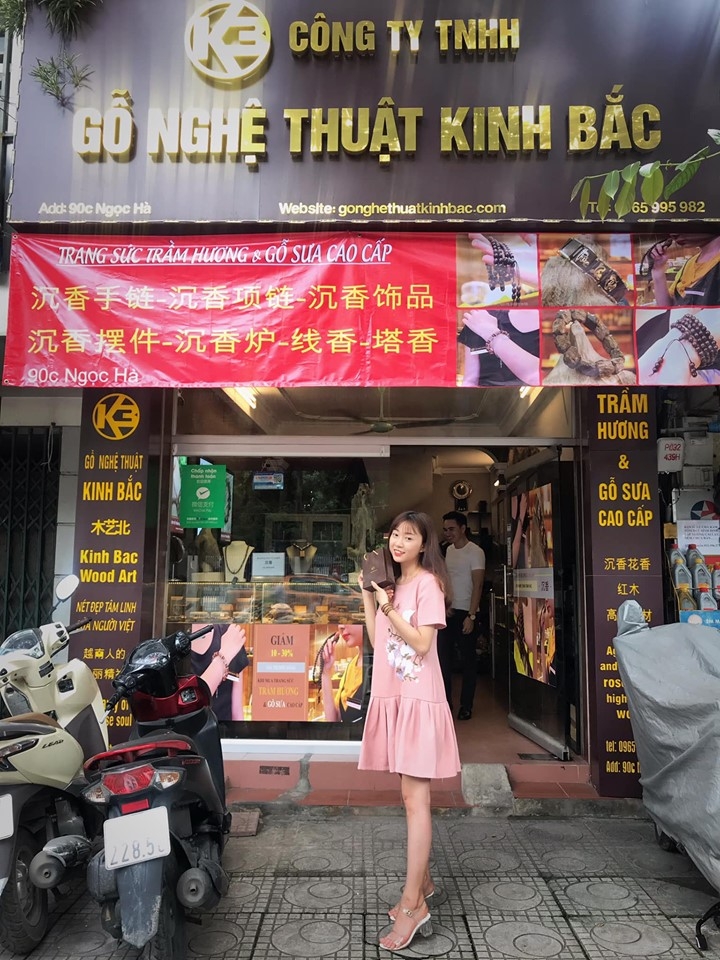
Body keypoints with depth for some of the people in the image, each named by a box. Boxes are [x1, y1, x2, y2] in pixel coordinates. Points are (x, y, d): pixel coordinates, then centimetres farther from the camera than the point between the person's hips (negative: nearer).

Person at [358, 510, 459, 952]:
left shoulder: (427, 583, -10)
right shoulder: (393, 584, 14)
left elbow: (422, 642, -17)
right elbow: (378, 640, 11)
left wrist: (388, 606, -18)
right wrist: (368, 595, 8)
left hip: (418, 699, -8)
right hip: (392, 697, 8)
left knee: (415, 799, -4)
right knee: (411, 797, 15)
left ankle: (413, 905, 2)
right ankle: (423, 883, 28)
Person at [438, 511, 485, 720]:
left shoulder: (475, 552, -10)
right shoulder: (448, 550, 10)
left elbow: (477, 586, -14)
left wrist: (471, 616, -19)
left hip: (466, 613, -6)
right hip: (447, 612, 6)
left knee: (468, 661, 4)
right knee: (443, 658, 5)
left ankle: (466, 706, 14)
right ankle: (445, 703, 15)